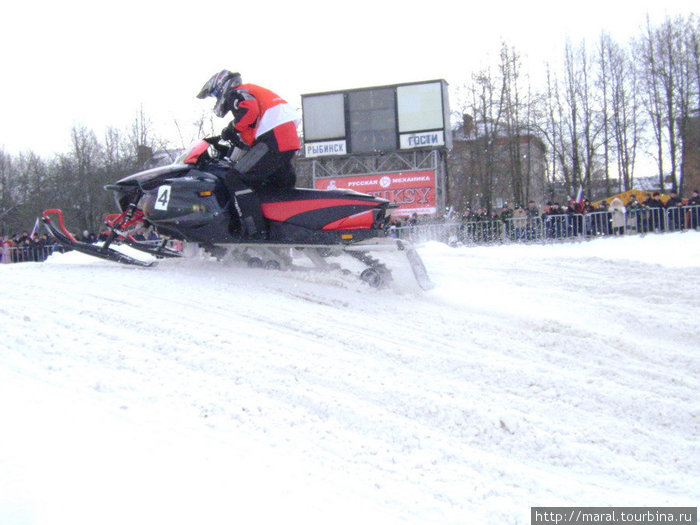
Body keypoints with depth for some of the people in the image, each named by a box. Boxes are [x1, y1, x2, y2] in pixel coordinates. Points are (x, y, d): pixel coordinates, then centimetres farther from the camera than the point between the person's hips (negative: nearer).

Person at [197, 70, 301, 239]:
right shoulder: (255, 92, 35)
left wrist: (232, 130, -7)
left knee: (234, 178, -13)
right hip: (291, 141, 10)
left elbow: (249, 109, -18)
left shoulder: (236, 93, 6)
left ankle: (255, 229, -23)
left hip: (274, 140, -10)